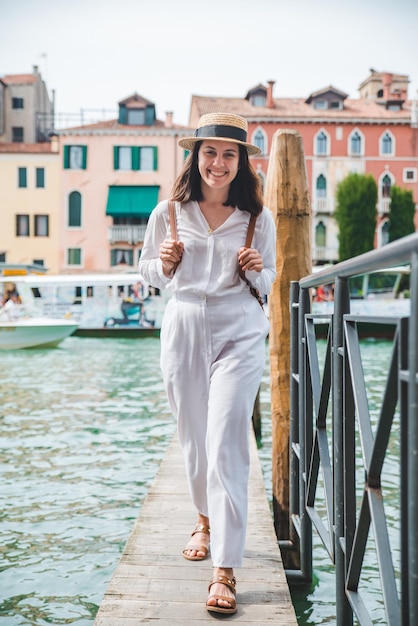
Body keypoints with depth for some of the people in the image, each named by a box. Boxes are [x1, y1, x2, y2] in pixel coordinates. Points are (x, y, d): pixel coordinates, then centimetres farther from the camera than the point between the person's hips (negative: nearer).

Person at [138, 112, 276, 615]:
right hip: (184, 331, 2)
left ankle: (225, 570, -7)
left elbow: (269, 282, 12)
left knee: (226, 444, -11)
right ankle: (206, 520, 43)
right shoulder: (169, 212, 3)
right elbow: (148, 270, 14)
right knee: (193, 437, 13)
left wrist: (256, 271, -10)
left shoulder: (258, 218, 3)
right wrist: (165, 264, -8)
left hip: (240, 334, -2)